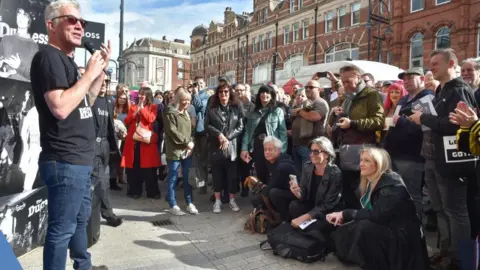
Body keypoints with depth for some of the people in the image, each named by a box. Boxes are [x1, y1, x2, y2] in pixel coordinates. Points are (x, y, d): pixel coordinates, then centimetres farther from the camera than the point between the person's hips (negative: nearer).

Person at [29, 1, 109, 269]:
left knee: (81, 218, 23)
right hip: (65, 162, -11)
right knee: (62, 228, 0)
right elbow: (60, 108, -26)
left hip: (80, 159, 11)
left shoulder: (66, 60, 15)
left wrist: (101, 70, 11)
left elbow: (86, 103, 19)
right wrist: (89, 73, -17)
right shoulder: (48, 57, -13)